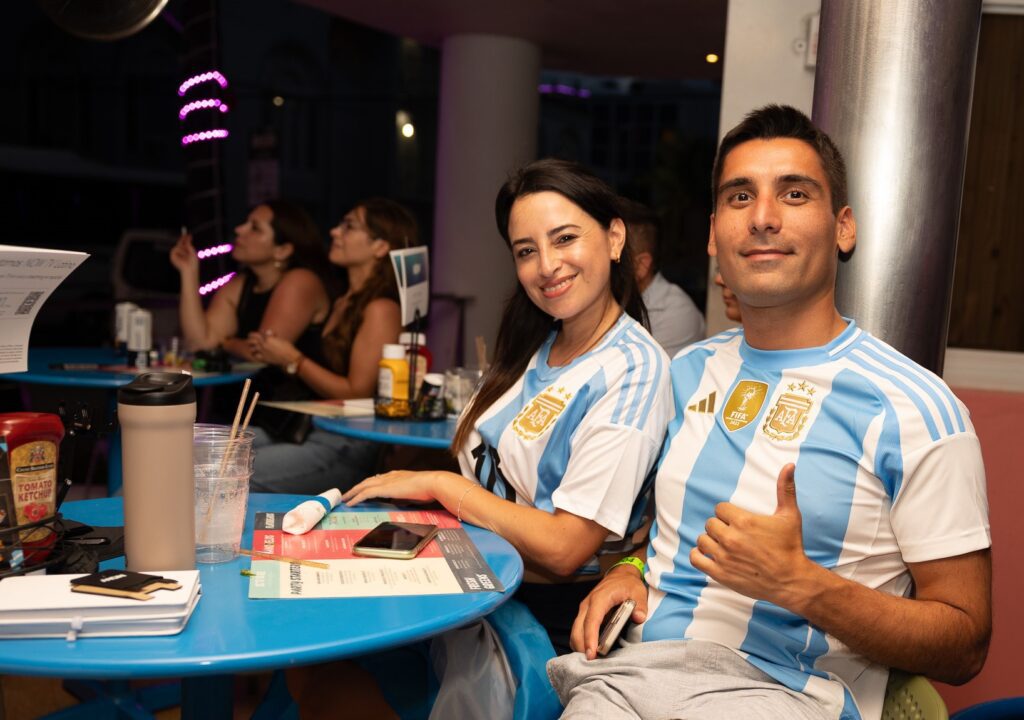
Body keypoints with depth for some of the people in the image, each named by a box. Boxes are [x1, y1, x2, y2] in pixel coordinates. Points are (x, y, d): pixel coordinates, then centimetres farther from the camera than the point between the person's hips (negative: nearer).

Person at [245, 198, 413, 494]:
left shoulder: (381, 310, -12)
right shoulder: (342, 303, 16)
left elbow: (358, 393, -16)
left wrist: (292, 359, -8)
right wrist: (278, 355, 5)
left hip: (348, 448, -9)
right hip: (309, 429, 9)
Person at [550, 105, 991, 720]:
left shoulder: (913, 409, -7)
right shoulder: (690, 371, 10)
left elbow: (964, 646, -5)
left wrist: (796, 582, -19)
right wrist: (629, 570, 3)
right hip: (636, 665, 3)